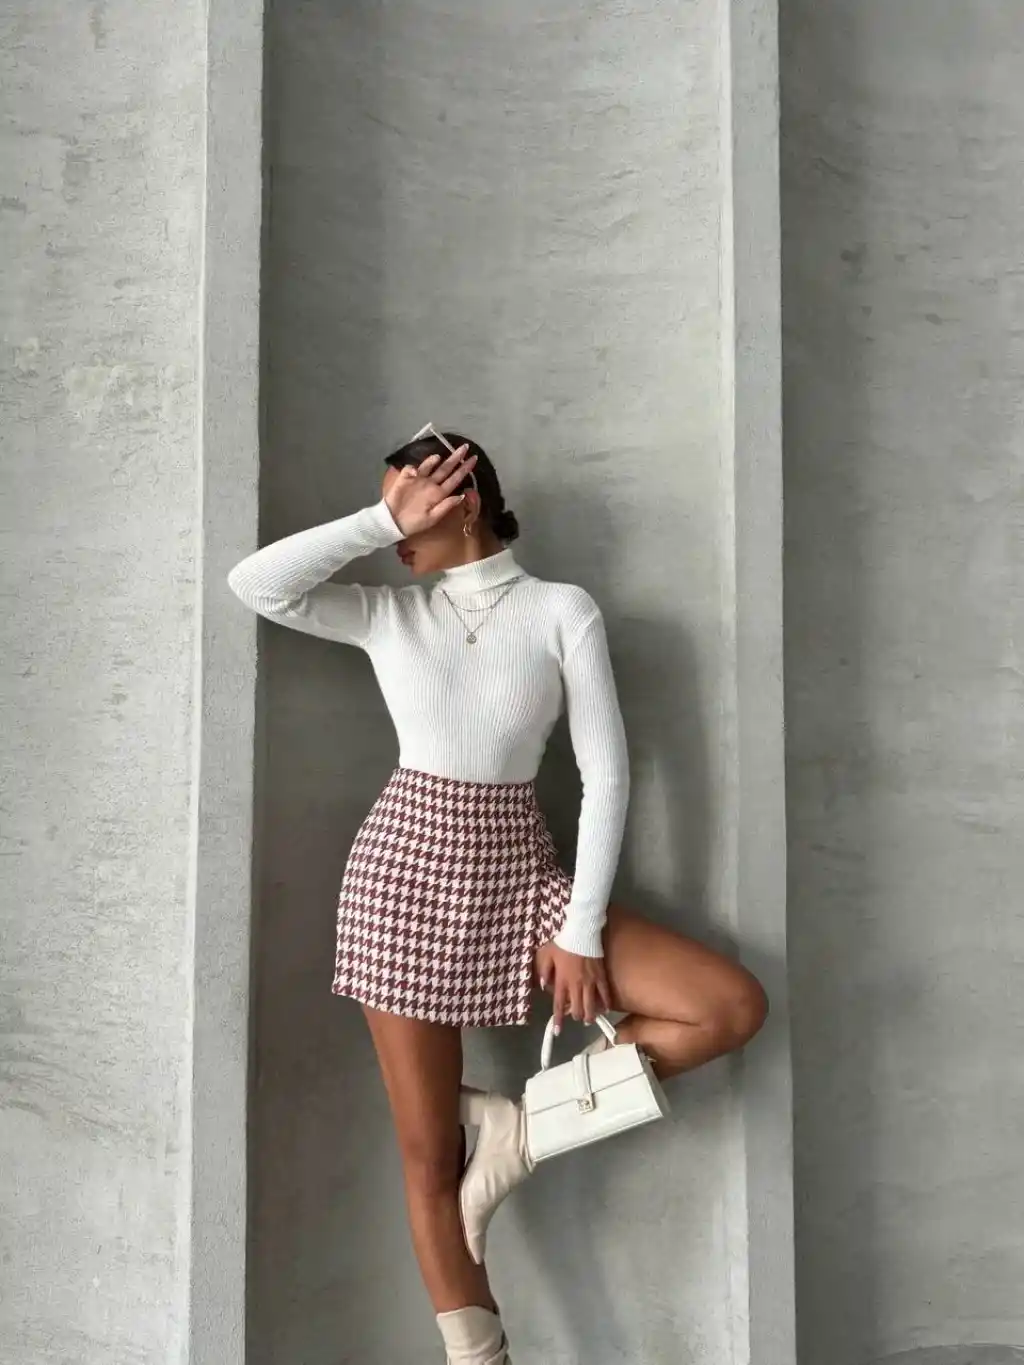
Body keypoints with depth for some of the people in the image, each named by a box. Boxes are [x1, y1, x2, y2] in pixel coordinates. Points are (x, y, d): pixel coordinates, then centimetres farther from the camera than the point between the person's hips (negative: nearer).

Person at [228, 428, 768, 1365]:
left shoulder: (564, 611, -2)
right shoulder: (387, 616, 5)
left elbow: (607, 775, -5)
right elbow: (253, 584, -9)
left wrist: (582, 930, -9)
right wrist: (384, 520, -6)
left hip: (520, 873, 0)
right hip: (406, 869, 0)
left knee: (736, 1005, -12)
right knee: (428, 1153, 3)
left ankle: (523, 1124, 1)